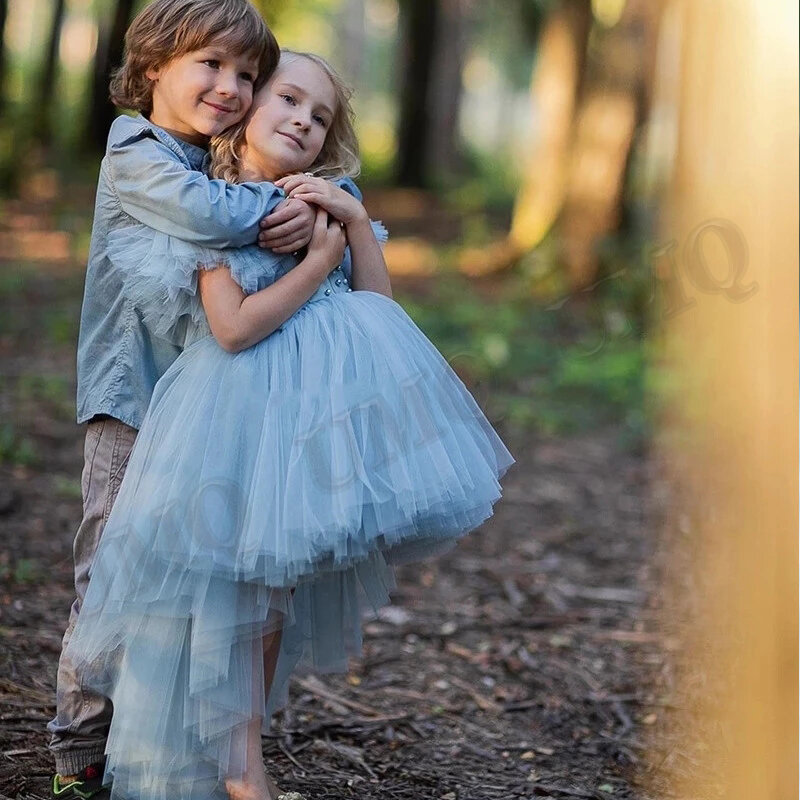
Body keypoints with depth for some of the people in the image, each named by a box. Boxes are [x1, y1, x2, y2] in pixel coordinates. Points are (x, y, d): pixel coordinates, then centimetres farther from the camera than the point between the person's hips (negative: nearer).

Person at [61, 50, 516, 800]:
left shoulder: (329, 201, 11)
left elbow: (380, 310, 5)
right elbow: (233, 328, -17)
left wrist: (355, 222, -6)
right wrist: (318, 264, -13)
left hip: (321, 403, 6)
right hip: (242, 415, -6)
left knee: (282, 578, 10)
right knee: (236, 577, -2)